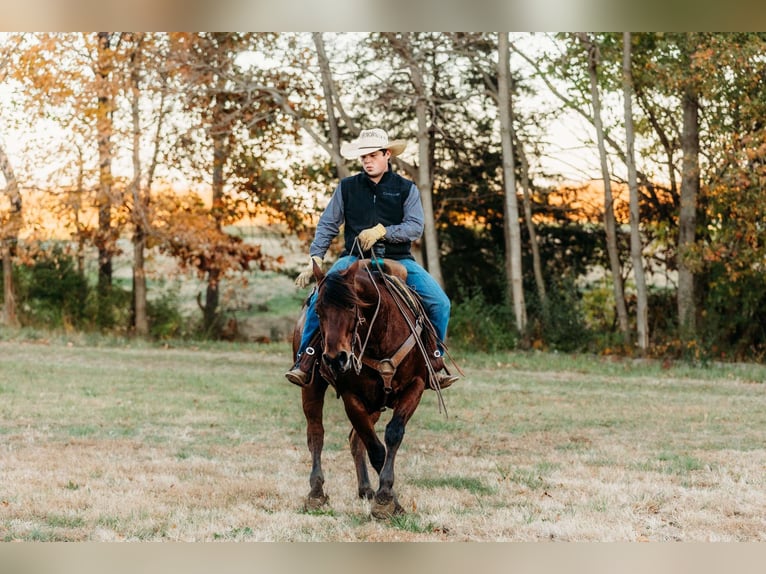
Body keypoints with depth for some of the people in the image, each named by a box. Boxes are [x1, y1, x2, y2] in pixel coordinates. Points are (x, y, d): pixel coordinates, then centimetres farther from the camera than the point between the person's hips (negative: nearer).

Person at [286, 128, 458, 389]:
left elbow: (415, 227, -5)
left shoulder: (406, 189, 6)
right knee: (320, 297, -27)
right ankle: (305, 358, -16)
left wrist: (382, 231, -20)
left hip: (397, 259, 0)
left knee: (439, 302, -17)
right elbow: (327, 226, 9)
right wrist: (314, 259, -2)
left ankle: (435, 359, 3)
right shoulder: (347, 187, 8)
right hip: (355, 258, 0)